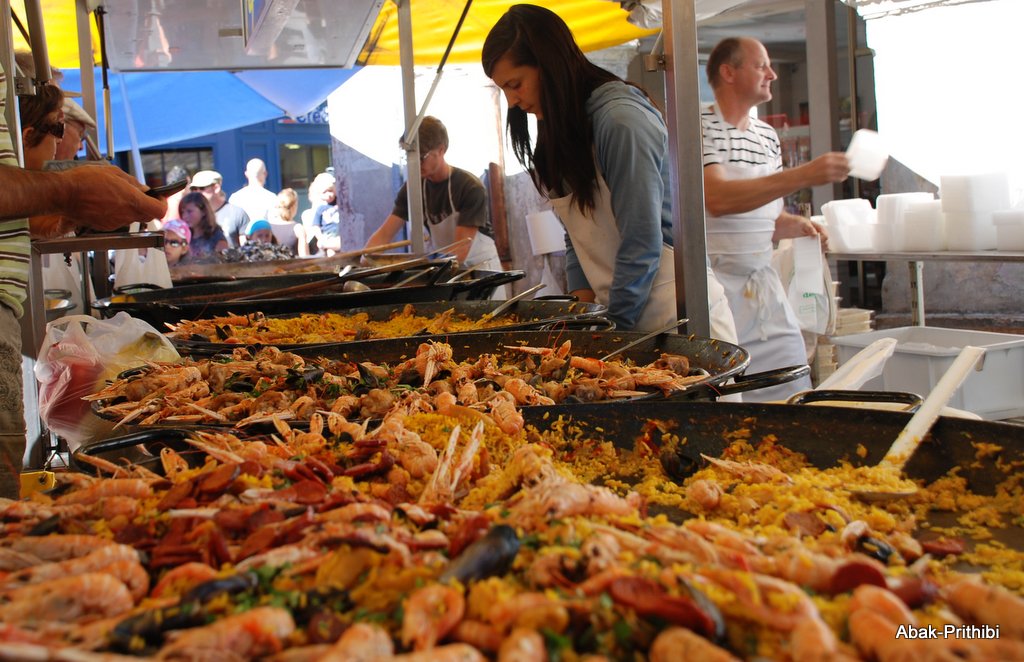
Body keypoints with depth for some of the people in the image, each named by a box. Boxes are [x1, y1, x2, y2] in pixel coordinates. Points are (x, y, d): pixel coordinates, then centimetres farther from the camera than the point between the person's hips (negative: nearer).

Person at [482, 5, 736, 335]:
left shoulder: (621, 119, -18)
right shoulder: (560, 129, 9)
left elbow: (642, 244, -19)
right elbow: (577, 238, 11)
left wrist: (615, 328, -13)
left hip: (675, 312, -7)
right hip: (618, 309, 8)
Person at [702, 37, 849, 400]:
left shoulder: (767, 135, 13)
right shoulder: (700, 125, -10)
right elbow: (716, 200, -26)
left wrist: (796, 224, 1)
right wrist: (804, 175, -28)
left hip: (763, 284, 7)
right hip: (715, 282, -7)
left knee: (792, 391, 6)